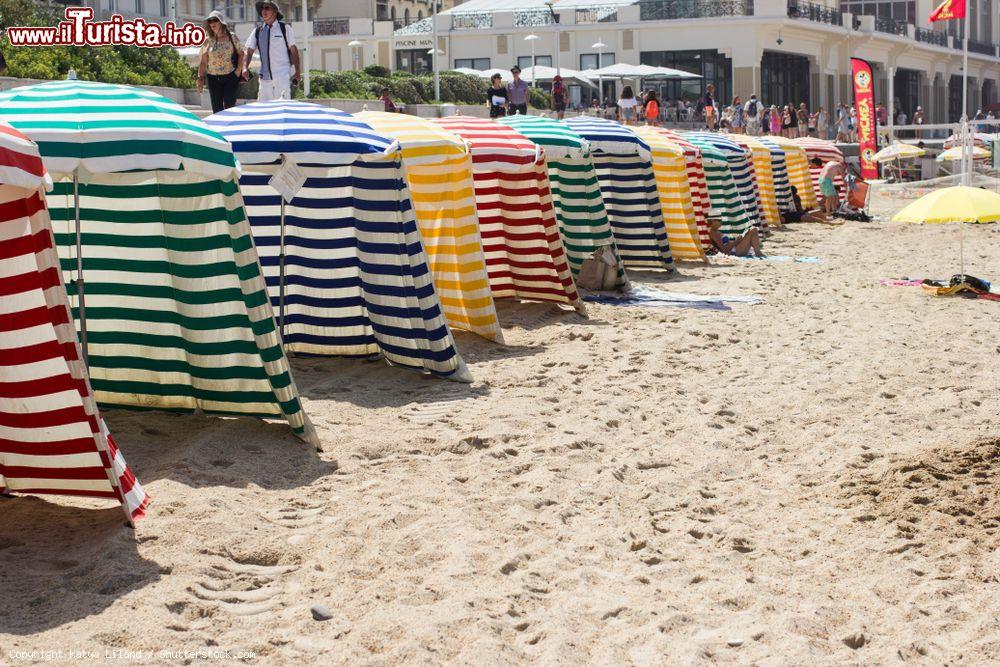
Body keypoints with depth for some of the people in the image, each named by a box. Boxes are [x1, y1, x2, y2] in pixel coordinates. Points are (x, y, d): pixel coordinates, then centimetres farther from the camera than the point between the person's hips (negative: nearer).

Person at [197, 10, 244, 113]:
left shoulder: (231, 37, 2)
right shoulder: (207, 41, 4)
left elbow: (241, 53, 7)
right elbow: (203, 62, 4)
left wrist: (239, 70, -5)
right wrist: (200, 78, -4)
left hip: (230, 77, -2)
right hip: (213, 78, 2)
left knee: (229, 106, -7)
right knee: (216, 109, 2)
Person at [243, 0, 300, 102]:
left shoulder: (285, 28, 3)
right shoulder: (257, 31, 11)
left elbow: (293, 50, 3)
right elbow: (249, 51, 9)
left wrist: (297, 72, -4)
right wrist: (245, 68, -9)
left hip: (282, 77, -4)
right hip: (265, 77, 4)